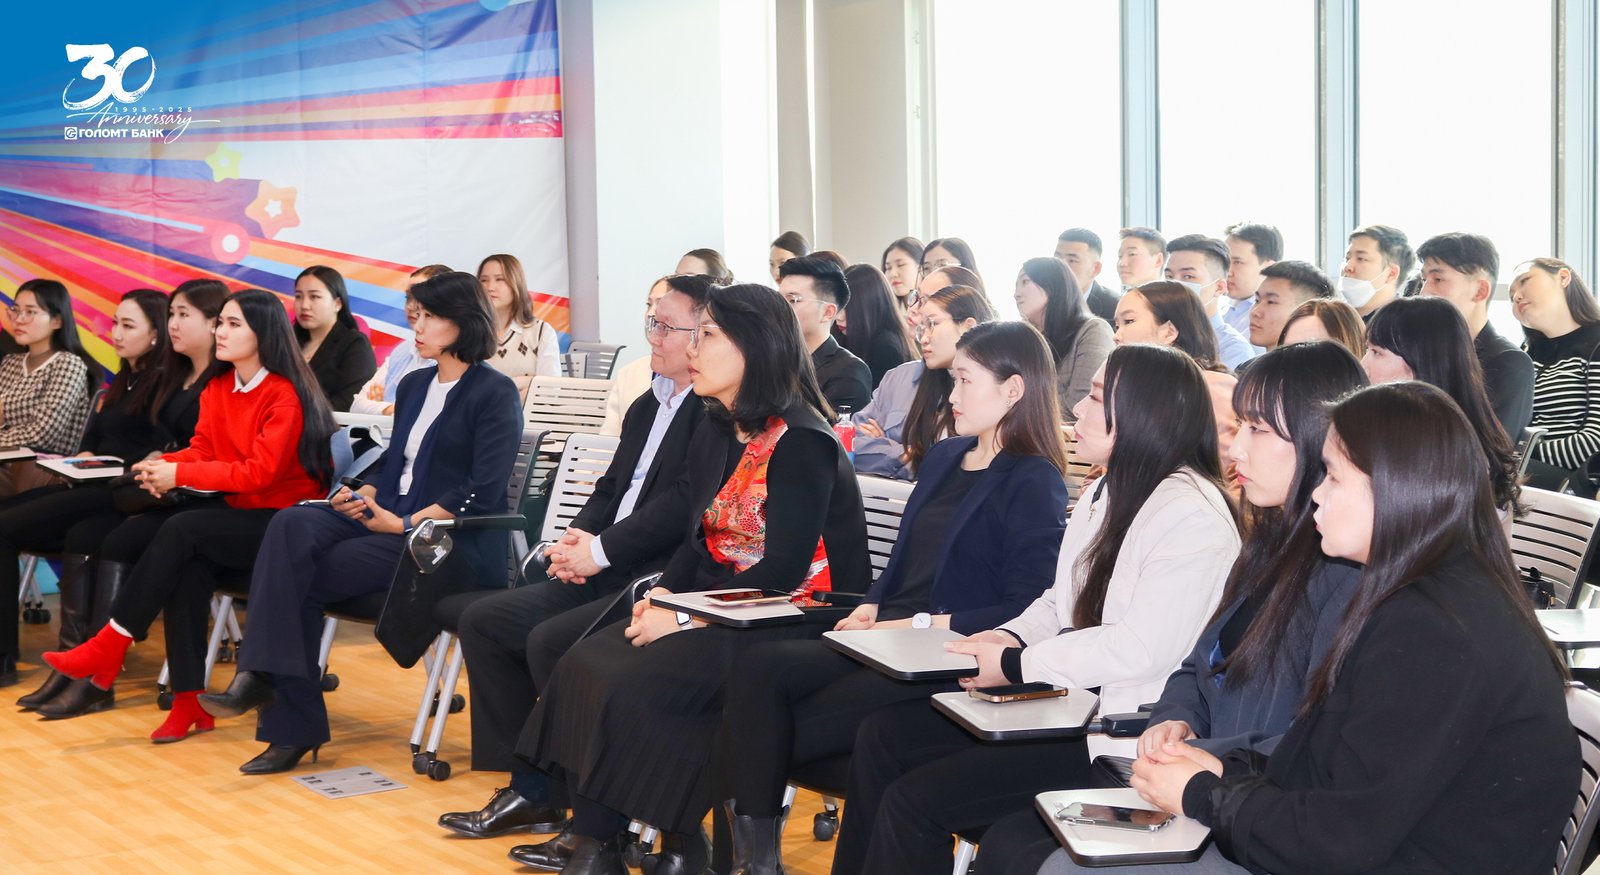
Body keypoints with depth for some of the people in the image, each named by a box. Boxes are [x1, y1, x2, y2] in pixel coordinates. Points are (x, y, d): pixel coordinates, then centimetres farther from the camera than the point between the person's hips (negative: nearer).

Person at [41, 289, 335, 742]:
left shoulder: (285, 396, -14)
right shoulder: (217, 389, 9)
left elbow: (259, 471, -20)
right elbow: (200, 449, 7)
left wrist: (179, 475, -20)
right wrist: (162, 466, -16)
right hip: (237, 513, 6)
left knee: (182, 529, -26)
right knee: (188, 562, -26)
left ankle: (111, 644, -17)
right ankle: (188, 699, -24)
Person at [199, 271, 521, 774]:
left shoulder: (495, 394, -4)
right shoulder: (414, 386, 20)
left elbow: (480, 494, -14)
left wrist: (406, 524, -15)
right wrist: (364, 495, 1)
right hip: (389, 518, 7)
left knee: (303, 578, -23)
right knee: (293, 527, -24)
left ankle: (292, 726, -17)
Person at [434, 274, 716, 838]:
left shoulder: (716, 411, -12)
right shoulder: (647, 406, 19)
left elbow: (685, 502, -21)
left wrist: (601, 550, -16)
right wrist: (576, 541, 0)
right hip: (609, 574, 10)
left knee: (551, 640, -26)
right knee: (483, 620, 5)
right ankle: (530, 789, 6)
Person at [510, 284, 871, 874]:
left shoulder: (801, 443, -15)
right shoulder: (722, 431, 12)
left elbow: (784, 569, -20)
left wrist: (683, 617, -19)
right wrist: (662, 593, -4)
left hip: (791, 622, -9)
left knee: (635, 685, -24)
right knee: (586, 664, -9)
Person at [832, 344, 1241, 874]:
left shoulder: (1192, 516, -19)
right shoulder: (1109, 492, 14)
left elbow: (1142, 648, -25)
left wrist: (1015, 665, -18)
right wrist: (1012, 635, -2)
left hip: (1118, 736, -10)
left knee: (913, 800, -17)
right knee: (883, 735, 3)